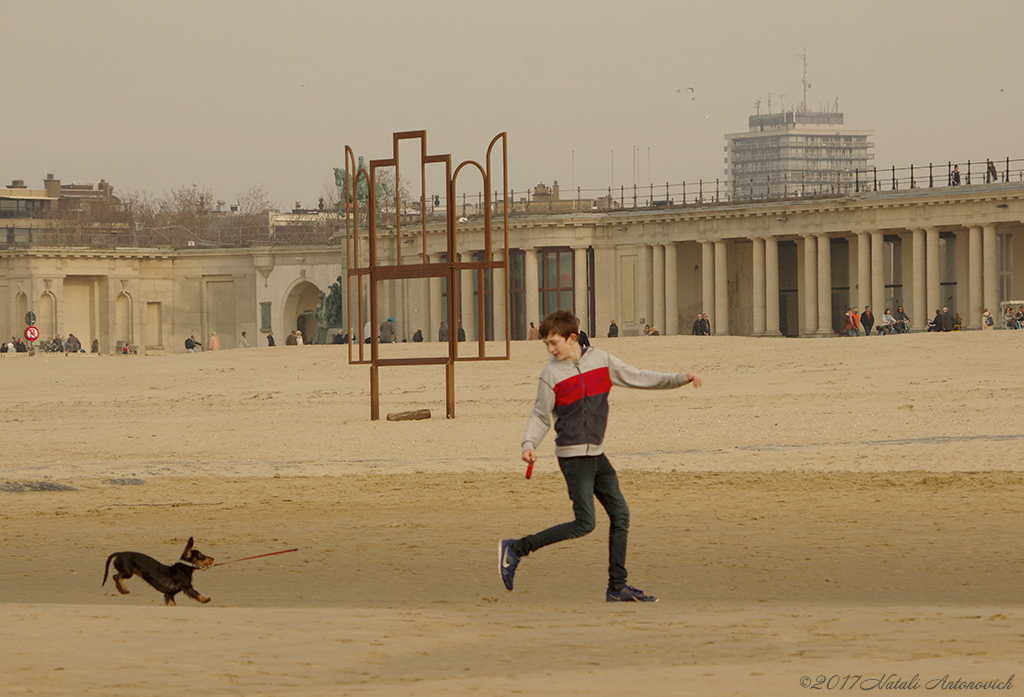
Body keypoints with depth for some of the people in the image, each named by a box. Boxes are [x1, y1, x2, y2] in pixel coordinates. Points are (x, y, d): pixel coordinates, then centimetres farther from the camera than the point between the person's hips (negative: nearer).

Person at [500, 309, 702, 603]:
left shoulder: (600, 360, 4)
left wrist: (680, 379, 6)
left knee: (620, 515, 3)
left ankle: (617, 587, 9)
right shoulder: (551, 375, -7)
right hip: (573, 455, -6)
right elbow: (540, 416, 0)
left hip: (597, 454, 6)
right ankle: (516, 549, -4)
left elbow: (637, 378, 12)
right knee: (584, 523, -13)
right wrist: (529, 444, -17)